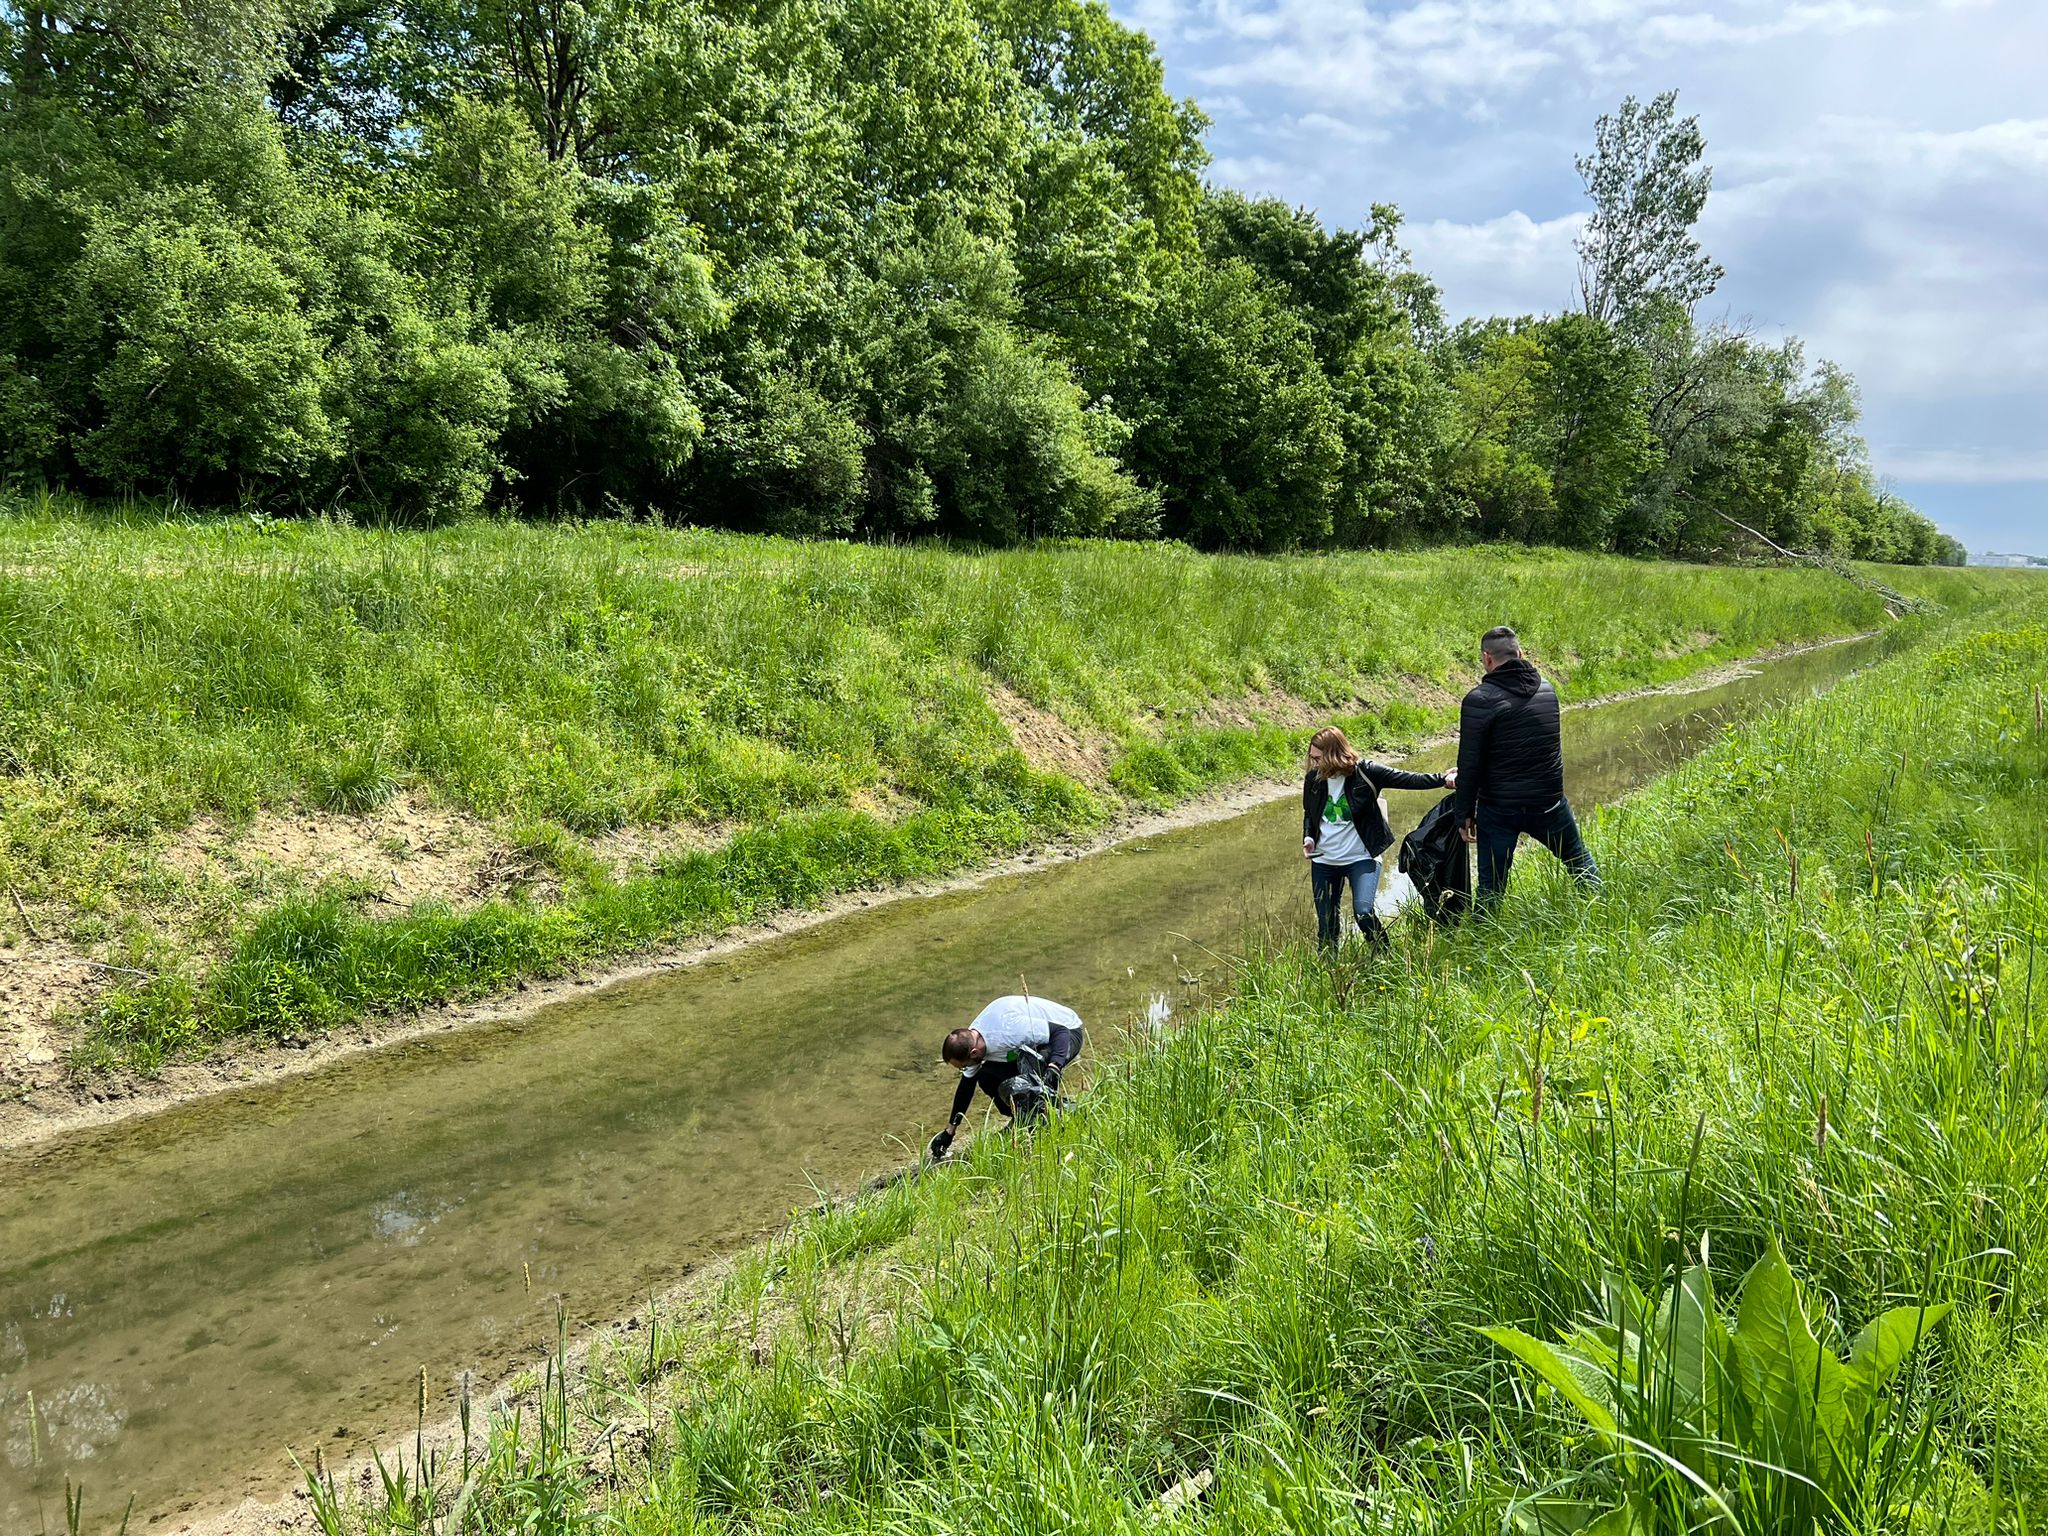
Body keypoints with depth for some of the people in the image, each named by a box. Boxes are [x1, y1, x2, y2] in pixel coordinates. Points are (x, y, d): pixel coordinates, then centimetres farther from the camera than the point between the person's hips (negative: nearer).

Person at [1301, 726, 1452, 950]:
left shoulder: (1364, 772, -12)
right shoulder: (1313, 779, -1)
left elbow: (1408, 780, -14)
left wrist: (1443, 779, -25)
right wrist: (1308, 838, -3)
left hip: (1361, 858, -4)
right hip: (1323, 861, 4)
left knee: (1363, 912, -22)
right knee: (1326, 924, 8)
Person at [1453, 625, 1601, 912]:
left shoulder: (1479, 699, -15)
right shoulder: (1546, 687, 2)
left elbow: (1469, 762, -14)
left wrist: (1464, 813, -5)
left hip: (1498, 809, -3)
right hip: (1549, 802, 4)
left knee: (1491, 887, 5)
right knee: (1580, 861, 25)